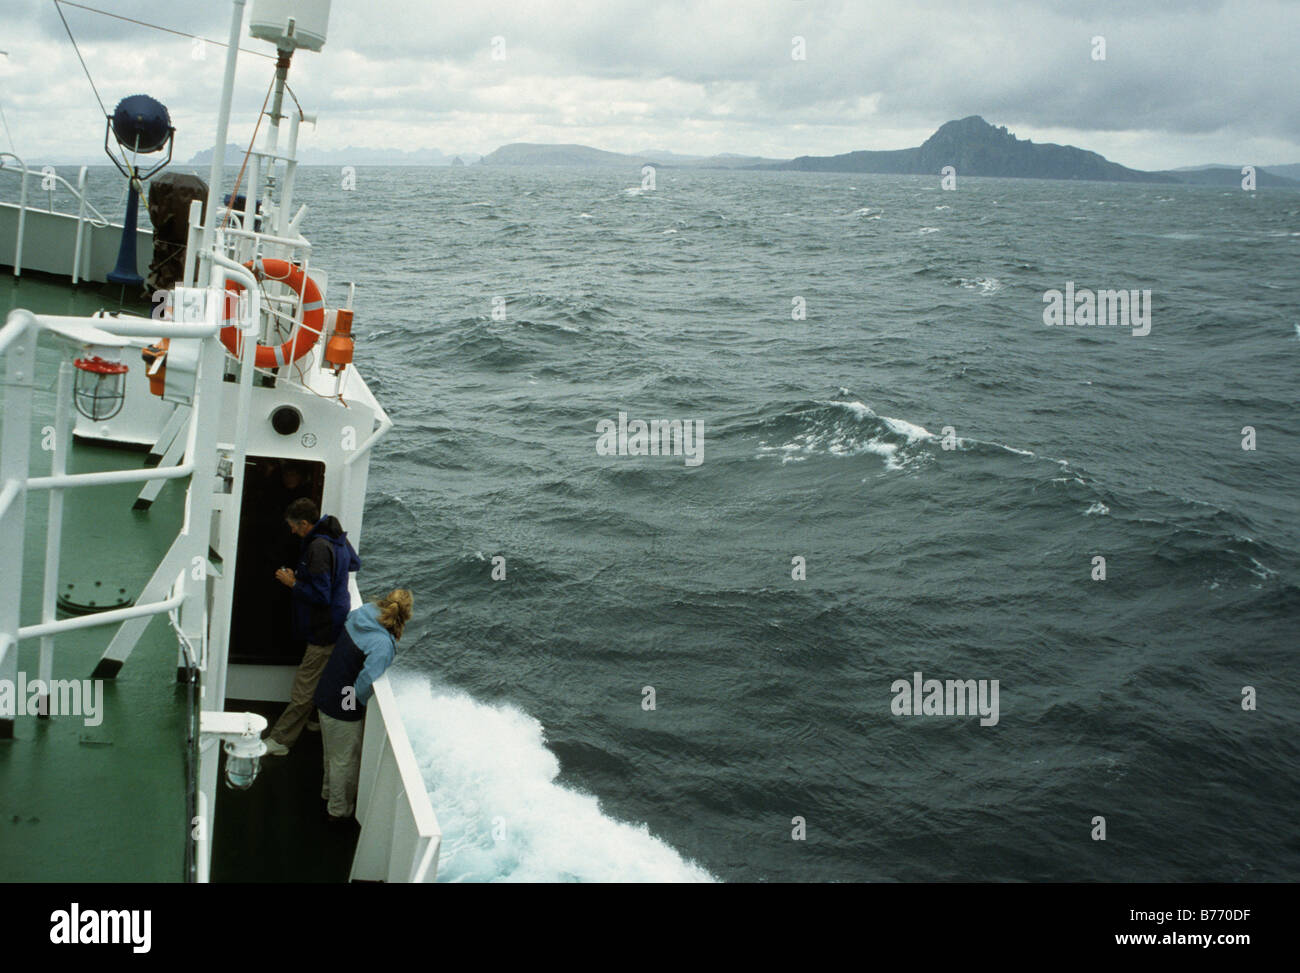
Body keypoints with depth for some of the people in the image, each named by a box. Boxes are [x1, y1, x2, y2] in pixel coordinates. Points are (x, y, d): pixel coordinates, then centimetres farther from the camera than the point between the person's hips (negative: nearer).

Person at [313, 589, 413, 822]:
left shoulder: (360, 614, -7)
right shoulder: (382, 644, -31)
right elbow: (364, 683, -38)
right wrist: (359, 703, -17)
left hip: (325, 696, 8)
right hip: (343, 709, -8)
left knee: (333, 753, 31)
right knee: (345, 761, 16)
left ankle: (329, 792, 53)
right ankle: (340, 810, 35)